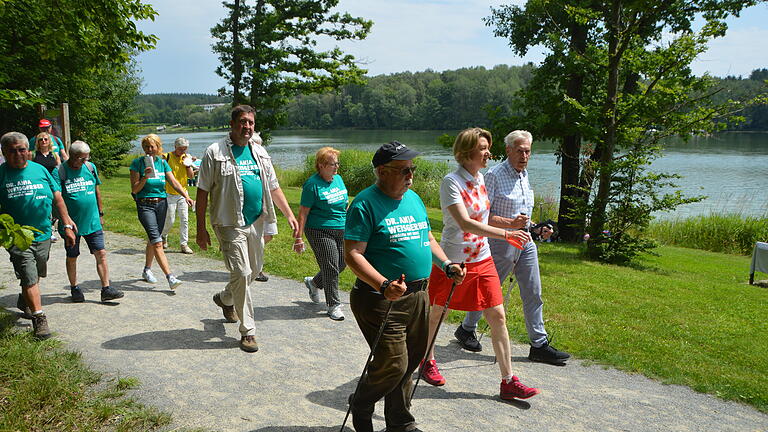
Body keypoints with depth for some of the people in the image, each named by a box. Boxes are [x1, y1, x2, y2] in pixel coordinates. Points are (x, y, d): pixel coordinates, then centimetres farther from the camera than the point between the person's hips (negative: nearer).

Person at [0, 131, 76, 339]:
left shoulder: (40, 170, 4)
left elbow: (57, 199, 9)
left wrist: (67, 225, 7)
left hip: (43, 235, 4)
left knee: (35, 275, 20)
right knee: (29, 277, -9)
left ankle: (24, 302, 45)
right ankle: (39, 318, -6)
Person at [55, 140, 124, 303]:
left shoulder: (90, 167, 5)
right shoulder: (60, 172, -8)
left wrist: (100, 214, 18)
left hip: (92, 222, 3)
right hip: (72, 224, -3)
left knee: (101, 254, -2)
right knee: (72, 257, 11)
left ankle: (106, 289, 2)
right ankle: (74, 288, 28)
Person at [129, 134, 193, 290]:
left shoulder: (162, 163, 8)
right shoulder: (137, 163, -4)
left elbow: (174, 182, 2)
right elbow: (134, 190, -5)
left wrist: (185, 195, -13)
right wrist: (145, 177, -20)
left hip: (161, 203, 5)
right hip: (145, 205, -5)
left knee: (153, 239, 16)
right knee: (157, 242, -15)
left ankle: (147, 270, 35)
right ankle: (170, 277, -21)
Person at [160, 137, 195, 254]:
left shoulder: (186, 157, 7)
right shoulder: (167, 157, -8)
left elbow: (191, 176, 6)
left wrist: (188, 165, -9)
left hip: (183, 194, 4)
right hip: (170, 194, -4)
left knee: (184, 220, 1)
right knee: (170, 220, 0)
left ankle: (184, 244, 7)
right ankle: (164, 236, 30)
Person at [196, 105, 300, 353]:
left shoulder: (260, 153, 12)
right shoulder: (215, 153, -5)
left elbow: (273, 187, 16)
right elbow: (202, 193, -5)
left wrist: (290, 215, 7)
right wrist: (201, 229, -8)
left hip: (256, 222, 6)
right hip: (230, 223, -6)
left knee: (255, 270, 16)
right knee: (241, 273, -9)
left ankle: (225, 298, 44)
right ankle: (248, 331, 2)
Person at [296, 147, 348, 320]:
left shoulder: (338, 179, 10)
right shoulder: (312, 184, -12)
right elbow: (303, 212, -11)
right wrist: (299, 237, -13)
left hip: (341, 230, 7)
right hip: (320, 232, -7)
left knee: (341, 265, 11)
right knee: (331, 267, -6)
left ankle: (313, 283, 37)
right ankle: (333, 305, 9)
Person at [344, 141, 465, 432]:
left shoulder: (414, 199, 12)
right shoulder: (365, 204, -12)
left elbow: (427, 238, 24)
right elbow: (352, 255, -18)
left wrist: (446, 265, 8)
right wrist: (384, 285, -30)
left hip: (418, 296, 8)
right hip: (382, 300, -8)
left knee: (410, 363, 14)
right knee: (392, 365, -7)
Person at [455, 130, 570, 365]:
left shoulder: (524, 175, 13)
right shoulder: (494, 175, -13)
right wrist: (511, 224, -27)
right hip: (501, 242, -7)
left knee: (533, 294, 6)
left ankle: (539, 345, 13)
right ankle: (466, 329, 27)